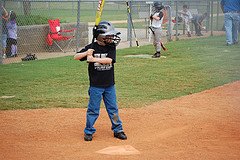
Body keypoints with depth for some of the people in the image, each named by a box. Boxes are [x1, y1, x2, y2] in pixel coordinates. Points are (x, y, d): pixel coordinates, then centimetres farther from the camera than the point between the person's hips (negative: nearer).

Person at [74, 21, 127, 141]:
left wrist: (94, 59, -23)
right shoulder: (91, 47, -5)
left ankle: (118, 130, 22)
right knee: (93, 110, 4)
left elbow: (109, 60, -17)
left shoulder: (111, 47, -1)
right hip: (96, 85, -2)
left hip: (109, 85, 2)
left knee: (113, 109, 11)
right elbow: (76, 57, -7)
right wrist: (86, 53, -25)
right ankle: (89, 131, 18)